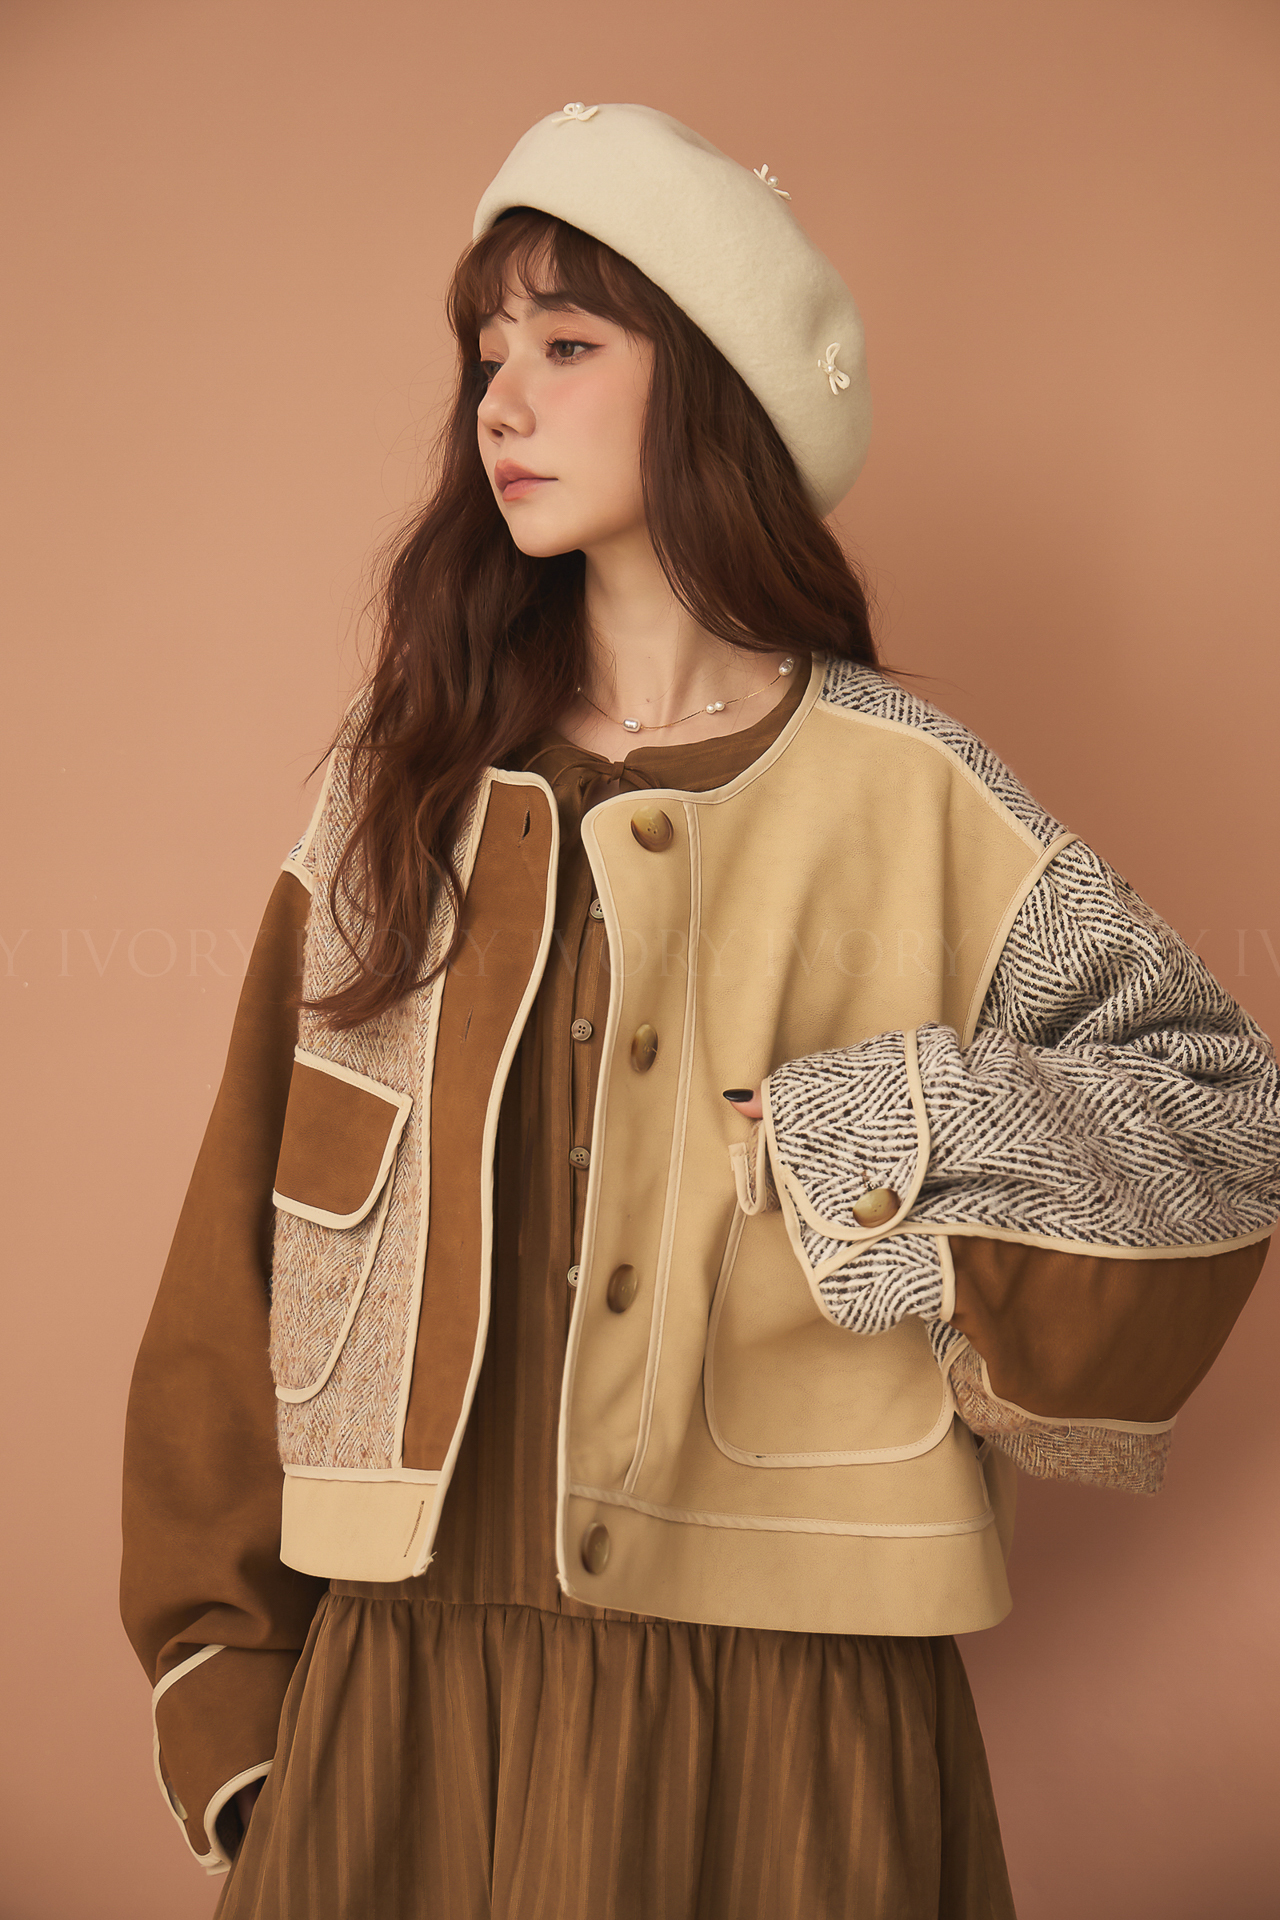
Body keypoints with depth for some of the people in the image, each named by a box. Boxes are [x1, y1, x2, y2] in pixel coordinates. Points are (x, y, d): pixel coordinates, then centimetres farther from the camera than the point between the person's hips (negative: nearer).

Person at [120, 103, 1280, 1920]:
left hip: (779, 1702, -2)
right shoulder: (400, 785, 4)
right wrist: (228, 1693, 1)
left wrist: (857, 1144, -12)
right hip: (402, 1691, 3)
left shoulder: (908, 800, -4)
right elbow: (244, 1265, 4)